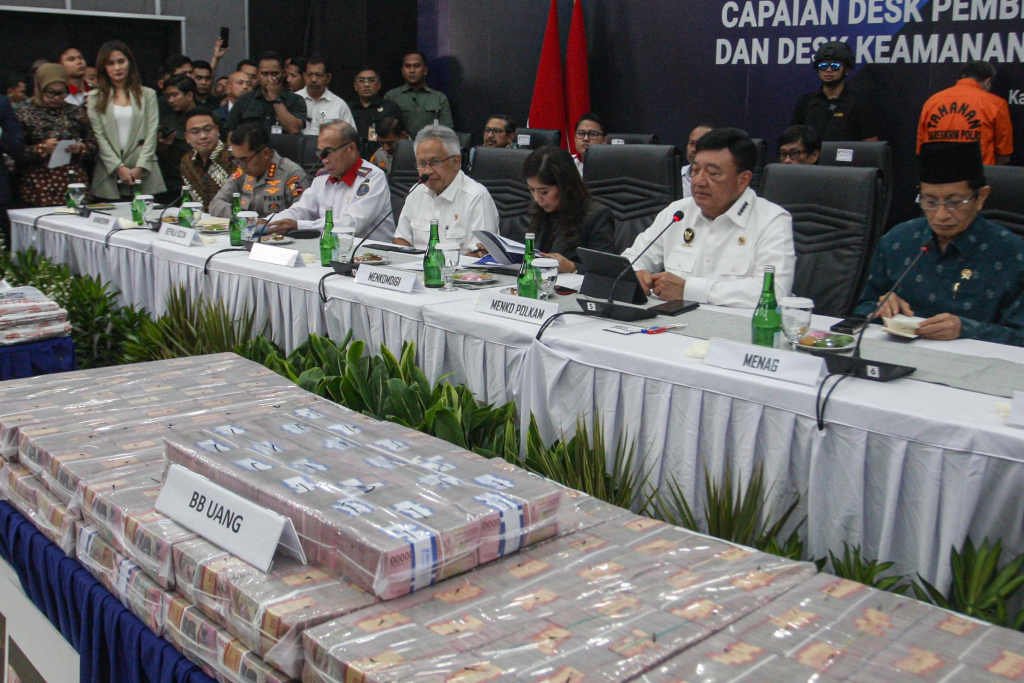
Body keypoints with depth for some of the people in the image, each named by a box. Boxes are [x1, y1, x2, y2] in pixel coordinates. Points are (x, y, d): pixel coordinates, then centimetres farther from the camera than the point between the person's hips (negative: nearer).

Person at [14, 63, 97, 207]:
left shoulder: (76, 112, 12)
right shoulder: (25, 114, 4)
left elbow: (93, 145, 14)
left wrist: (81, 148, -7)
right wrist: (41, 149, -14)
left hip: (75, 185, 2)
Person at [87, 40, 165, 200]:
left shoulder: (148, 95, 12)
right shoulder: (95, 99, 10)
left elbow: (151, 134, 4)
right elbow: (98, 137, 1)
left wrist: (140, 167, -8)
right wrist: (119, 168, -11)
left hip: (144, 175, 0)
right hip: (109, 175, 0)